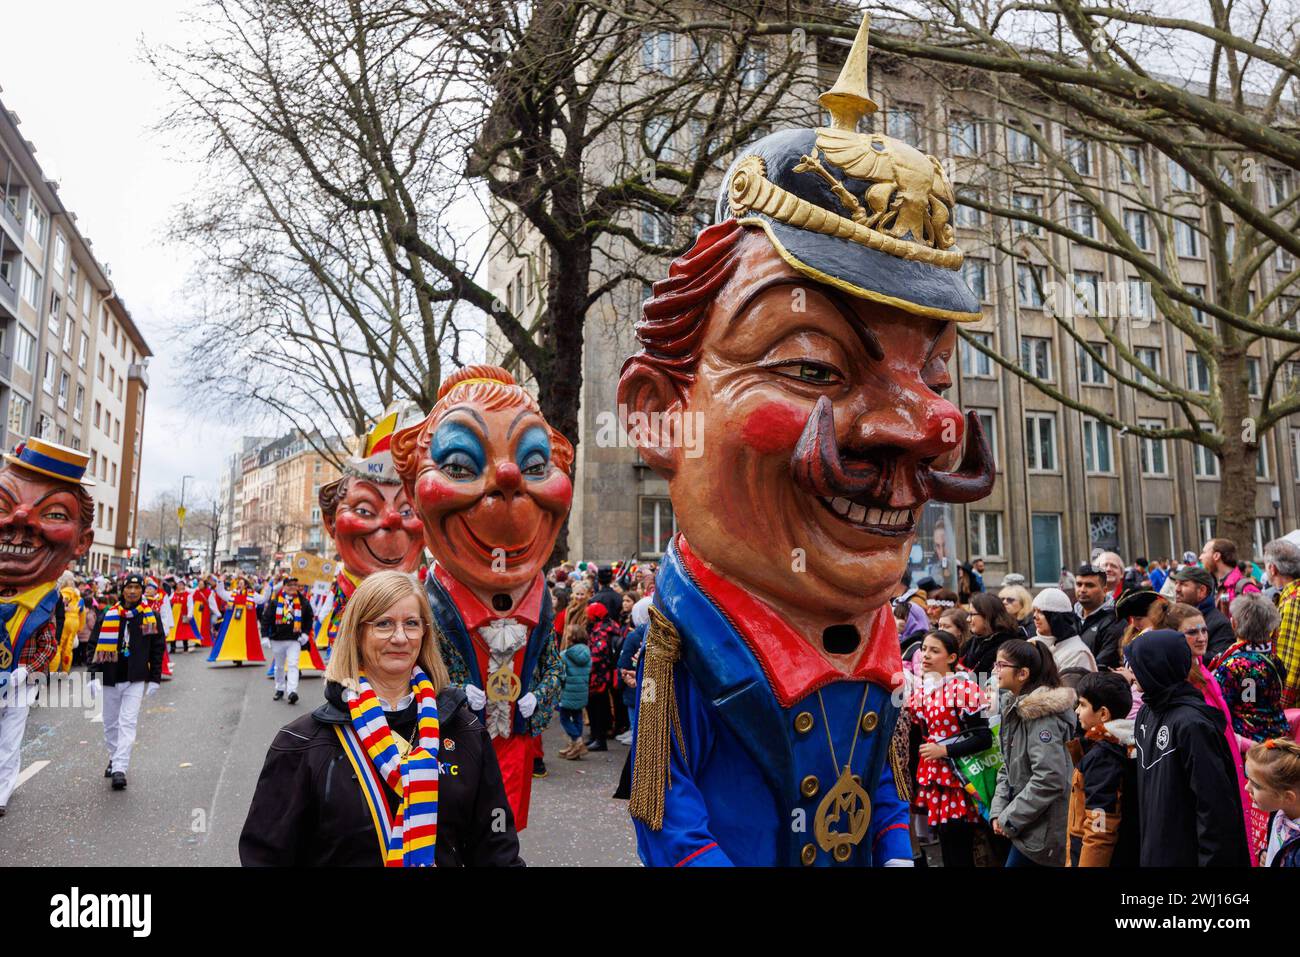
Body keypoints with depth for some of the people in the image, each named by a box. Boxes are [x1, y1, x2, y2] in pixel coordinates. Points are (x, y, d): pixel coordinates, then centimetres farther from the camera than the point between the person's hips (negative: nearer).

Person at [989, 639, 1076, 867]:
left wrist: (1010, 819, -17)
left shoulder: (1042, 714, -19)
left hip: (1043, 830, -8)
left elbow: (1050, 779, -25)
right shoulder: (1012, 706, 8)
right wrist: (998, 811, 1)